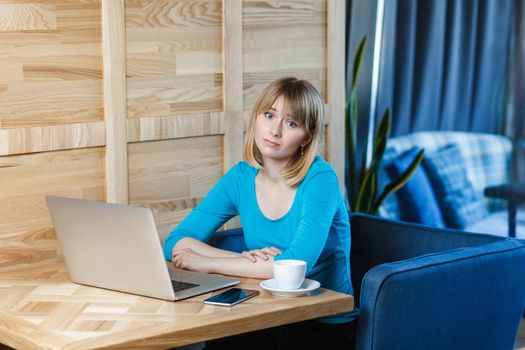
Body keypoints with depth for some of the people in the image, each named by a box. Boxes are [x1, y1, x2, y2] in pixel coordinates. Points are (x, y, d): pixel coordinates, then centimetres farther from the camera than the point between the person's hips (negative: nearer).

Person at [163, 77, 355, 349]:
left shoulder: (320, 179, -15)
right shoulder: (241, 177, 1)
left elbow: (294, 265, -27)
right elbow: (175, 243, -2)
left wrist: (207, 263, -18)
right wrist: (244, 260, -18)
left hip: (326, 325, -4)